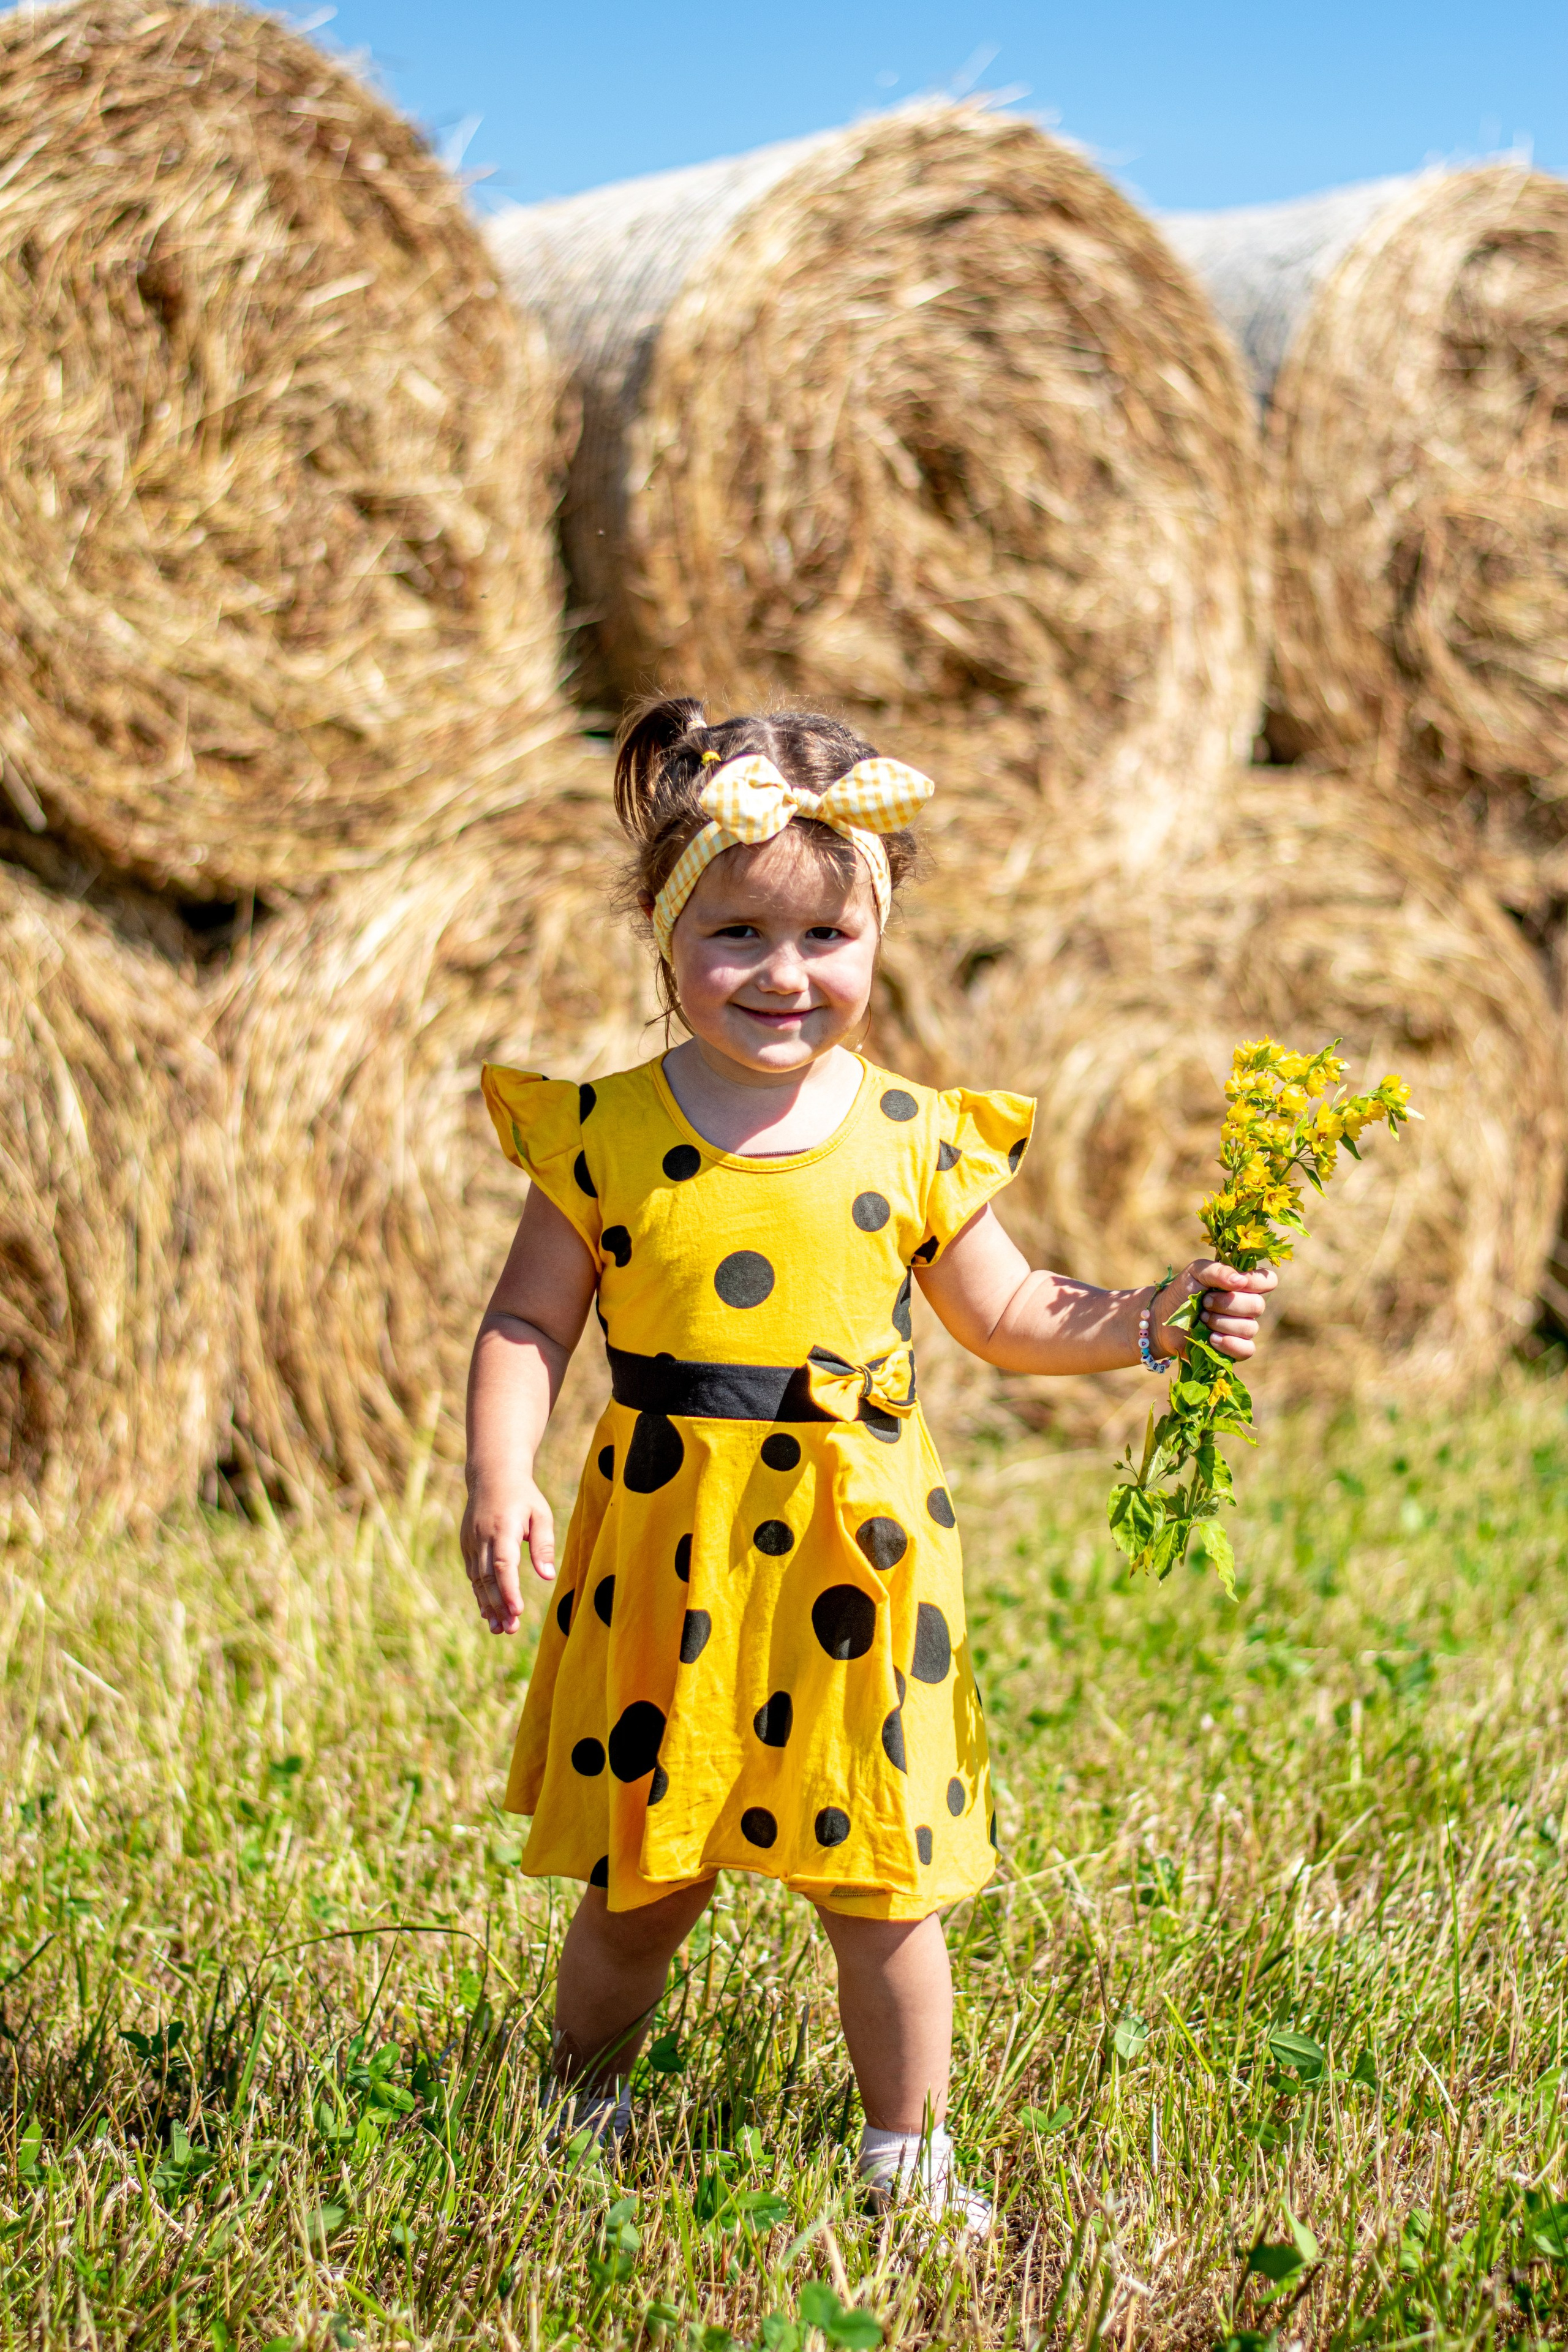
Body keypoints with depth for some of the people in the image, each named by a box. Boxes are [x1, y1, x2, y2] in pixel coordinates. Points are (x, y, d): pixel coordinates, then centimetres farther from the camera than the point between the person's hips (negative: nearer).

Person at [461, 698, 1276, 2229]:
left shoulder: (913, 1139, 0)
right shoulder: (607, 1136, -3)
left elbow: (1008, 1319, 9)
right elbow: (529, 1322, 0)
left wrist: (1150, 1319, -5)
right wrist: (500, 1479, -13)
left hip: (852, 1551, 1)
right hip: (665, 1554, 0)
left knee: (877, 1886, 8)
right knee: (640, 1882, 11)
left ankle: (909, 2154, 27)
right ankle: (578, 2110, 36)